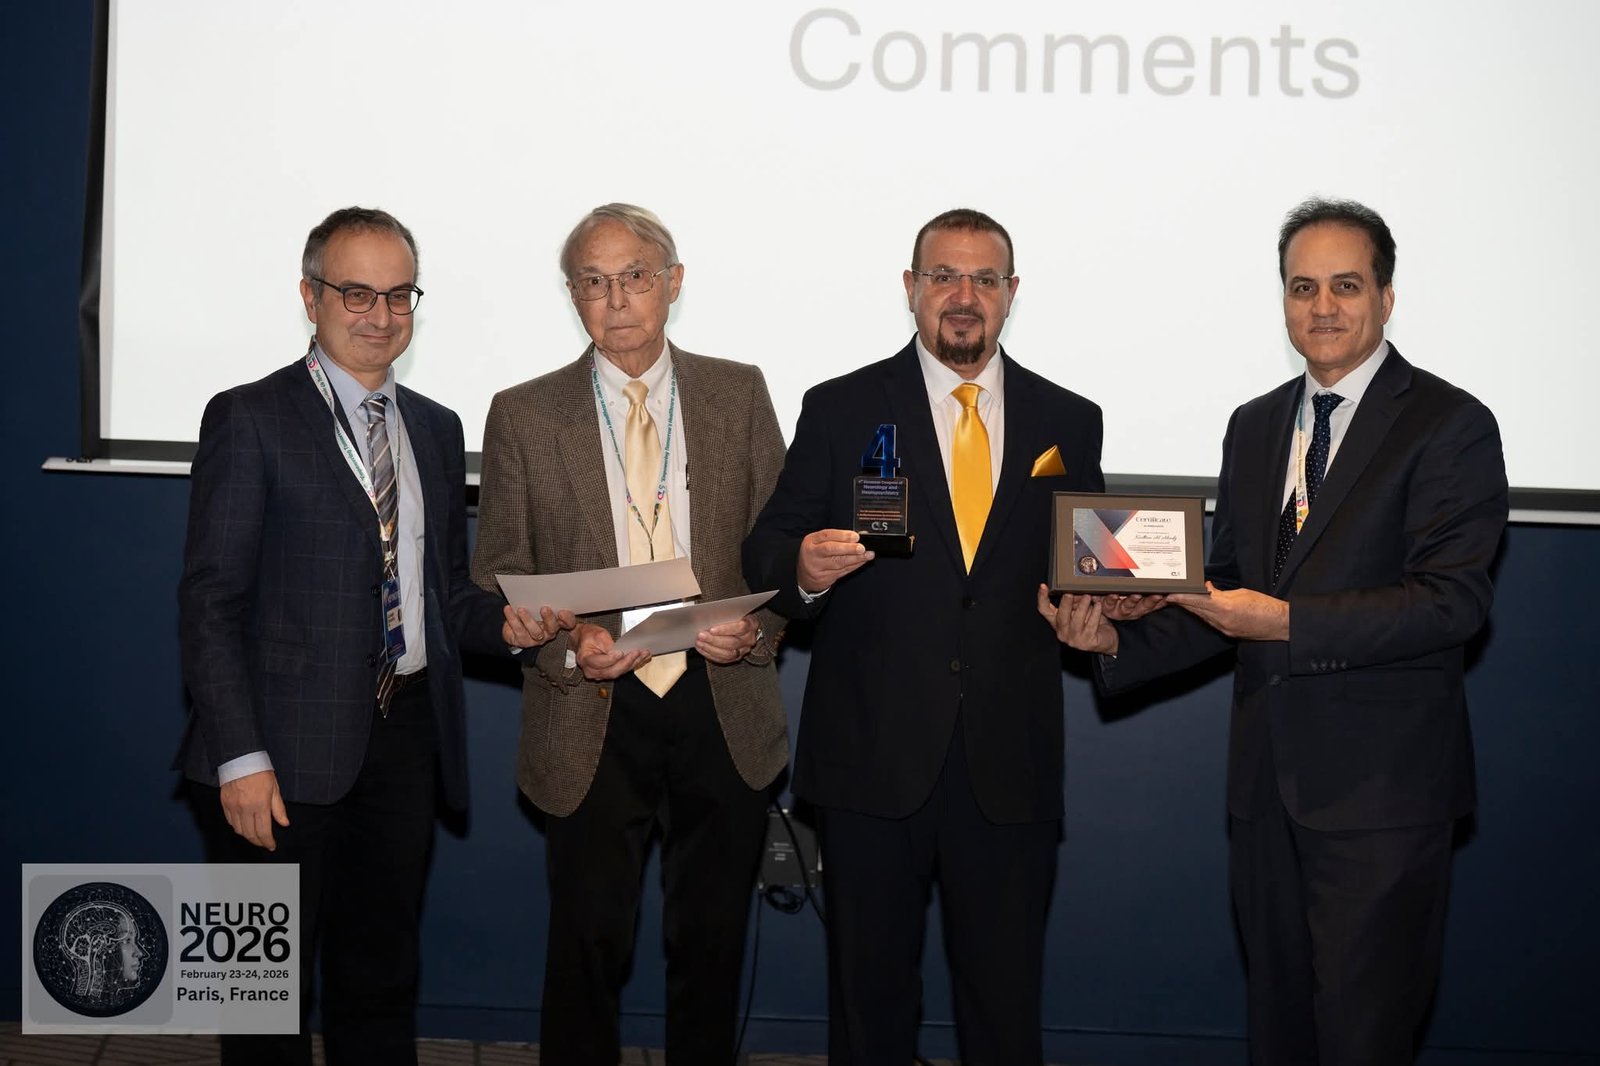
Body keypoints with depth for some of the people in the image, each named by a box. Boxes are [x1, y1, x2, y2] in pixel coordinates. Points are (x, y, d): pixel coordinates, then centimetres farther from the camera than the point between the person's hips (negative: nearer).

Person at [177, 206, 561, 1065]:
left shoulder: (437, 429, 14)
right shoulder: (249, 419, -4)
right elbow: (211, 602, -8)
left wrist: (504, 623, -4)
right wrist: (240, 758, -15)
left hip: (407, 735, 5)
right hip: (288, 745, -5)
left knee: (381, 978, 15)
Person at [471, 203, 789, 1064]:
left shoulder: (738, 394, 5)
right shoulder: (524, 415, 2)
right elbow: (497, 577, 3)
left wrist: (757, 627, -13)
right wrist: (567, 647, -15)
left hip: (723, 709, 1)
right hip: (593, 720, -1)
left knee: (711, 942, 11)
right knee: (588, 943, 6)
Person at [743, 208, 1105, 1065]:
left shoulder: (1069, 423, 8)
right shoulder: (840, 410, 3)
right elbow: (767, 551, 0)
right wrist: (803, 569, -21)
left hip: (1012, 764, 1)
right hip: (872, 758, -1)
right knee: (870, 994, 11)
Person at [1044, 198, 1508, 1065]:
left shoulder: (1450, 425, -8)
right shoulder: (1255, 426, 12)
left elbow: (1453, 599, -18)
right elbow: (1229, 593, 12)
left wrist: (1287, 621, -26)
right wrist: (1117, 637, -5)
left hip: (1379, 790, -6)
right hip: (1266, 781, 6)